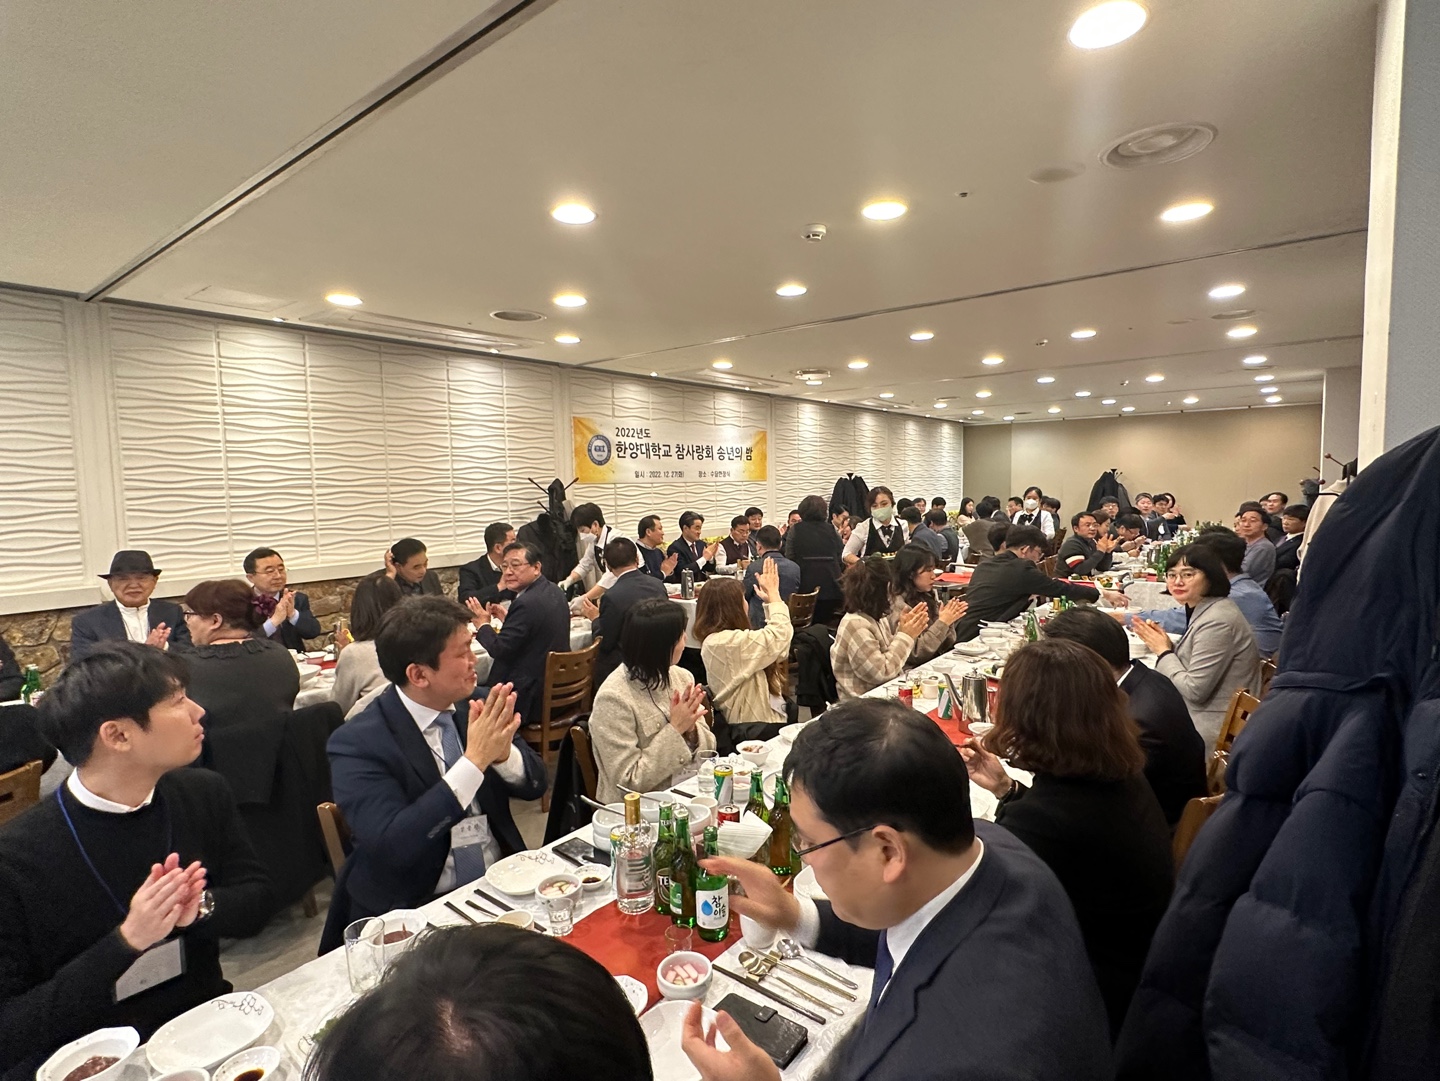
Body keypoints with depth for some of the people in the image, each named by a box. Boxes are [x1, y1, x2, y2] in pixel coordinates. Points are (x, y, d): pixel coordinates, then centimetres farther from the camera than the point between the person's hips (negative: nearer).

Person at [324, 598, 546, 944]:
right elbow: (391, 845, -24)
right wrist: (474, 760, -27)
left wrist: (502, 752, -19)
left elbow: (535, 785, 1)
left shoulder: (472, 705, -1)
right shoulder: (357, 743, -14)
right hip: (416, 912, -4)